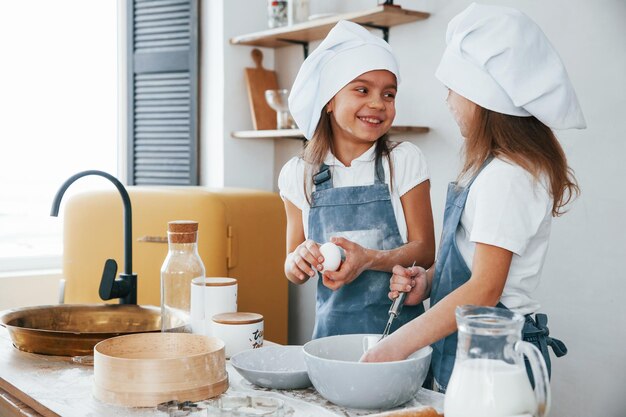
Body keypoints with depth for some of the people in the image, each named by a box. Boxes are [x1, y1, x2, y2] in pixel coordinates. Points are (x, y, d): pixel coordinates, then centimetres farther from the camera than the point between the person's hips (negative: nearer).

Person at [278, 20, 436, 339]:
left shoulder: (405, 162, -3)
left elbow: (424, 251, -5)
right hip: (333, 325, 1)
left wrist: (369, 259, -22)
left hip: (399, 322, -1)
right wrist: (299, 260, -17)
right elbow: (294, 273, 6)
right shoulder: (298, 174, 0)